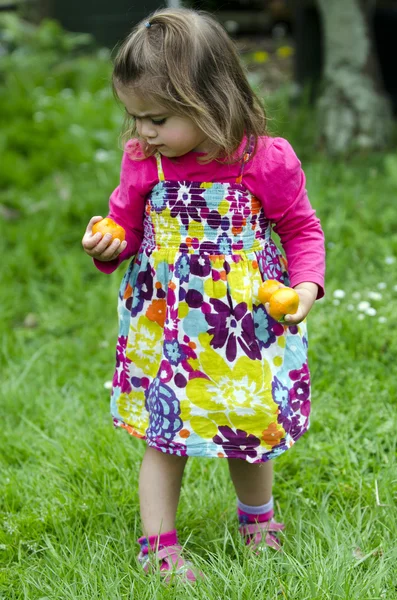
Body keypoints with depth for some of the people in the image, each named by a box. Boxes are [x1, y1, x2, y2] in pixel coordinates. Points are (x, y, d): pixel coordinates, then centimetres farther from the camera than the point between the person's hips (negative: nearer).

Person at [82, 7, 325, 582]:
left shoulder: (267, 161, -15)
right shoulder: (143, 161, -7)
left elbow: (302, 229, -2)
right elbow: (127, 222, 8)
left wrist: (305, 286, -16)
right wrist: (110, 245, -14)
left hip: (249, 324, -1)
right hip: (166, 327, 1)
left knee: (253, 428, 16)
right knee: (164, 432, 7)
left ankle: (257, 517, 43)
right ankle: (158, 543, 22)